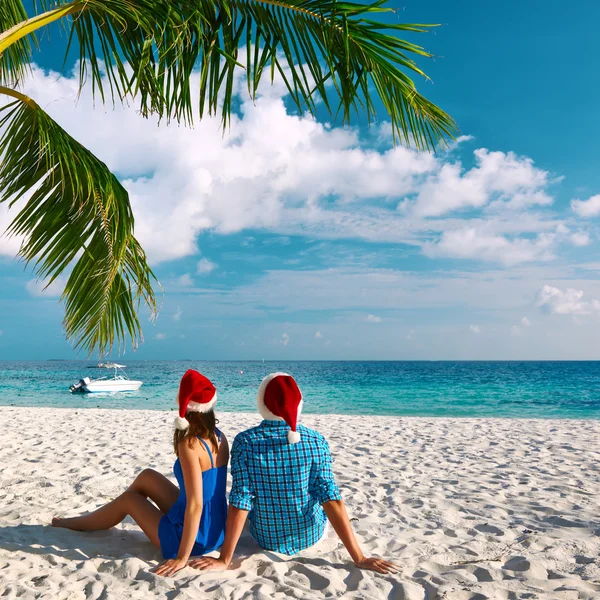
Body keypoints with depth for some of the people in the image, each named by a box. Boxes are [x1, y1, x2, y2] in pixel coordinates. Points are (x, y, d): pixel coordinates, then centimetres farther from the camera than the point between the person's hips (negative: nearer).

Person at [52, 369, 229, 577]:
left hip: (196, 538, -7)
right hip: (216, 531, 7)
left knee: (128, 499, 15)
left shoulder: (190, 444, -24)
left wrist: (181, 558, -20)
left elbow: (195, 505, -26)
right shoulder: (219, 438, -1)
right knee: (147, 477, 19)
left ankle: (74, 524, 43)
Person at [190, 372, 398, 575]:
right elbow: (330, 498, -22)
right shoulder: (316, 441, -18)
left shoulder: (245, 442, -19)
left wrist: (224, 560, -15)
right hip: (311, 536, 0)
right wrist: (359, 558, -19)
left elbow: (240, 501, -21)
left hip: (267, 539, 0)